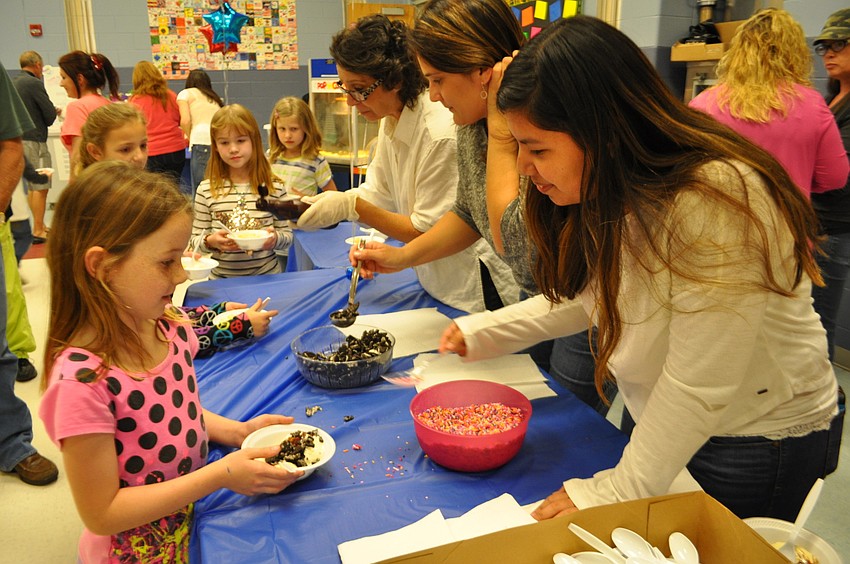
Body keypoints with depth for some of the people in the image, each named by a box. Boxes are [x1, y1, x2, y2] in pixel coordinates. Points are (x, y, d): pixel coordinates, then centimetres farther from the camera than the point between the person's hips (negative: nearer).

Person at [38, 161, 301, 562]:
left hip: (197, 522, 6)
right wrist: (222, 475, -26)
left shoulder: (168, 325, -11)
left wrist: (238, 432, -9)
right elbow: (101, 514, -23)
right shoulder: (81, 380, -31)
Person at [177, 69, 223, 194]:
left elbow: (185, 121, 2)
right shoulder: (214, 98, 33)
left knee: (200, 188, -7)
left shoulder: (185, 93, 18)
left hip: (202, 140, -5)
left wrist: (190, 138, 19)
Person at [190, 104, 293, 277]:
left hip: (267, 276, 1)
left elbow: (287, 235, 4)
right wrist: (210, 241, -16)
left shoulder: (273, 188, -2)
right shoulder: (206, 190, -2)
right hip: (221, 279, -1)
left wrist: (275, 238, -16)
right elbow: (196, 239, 4)